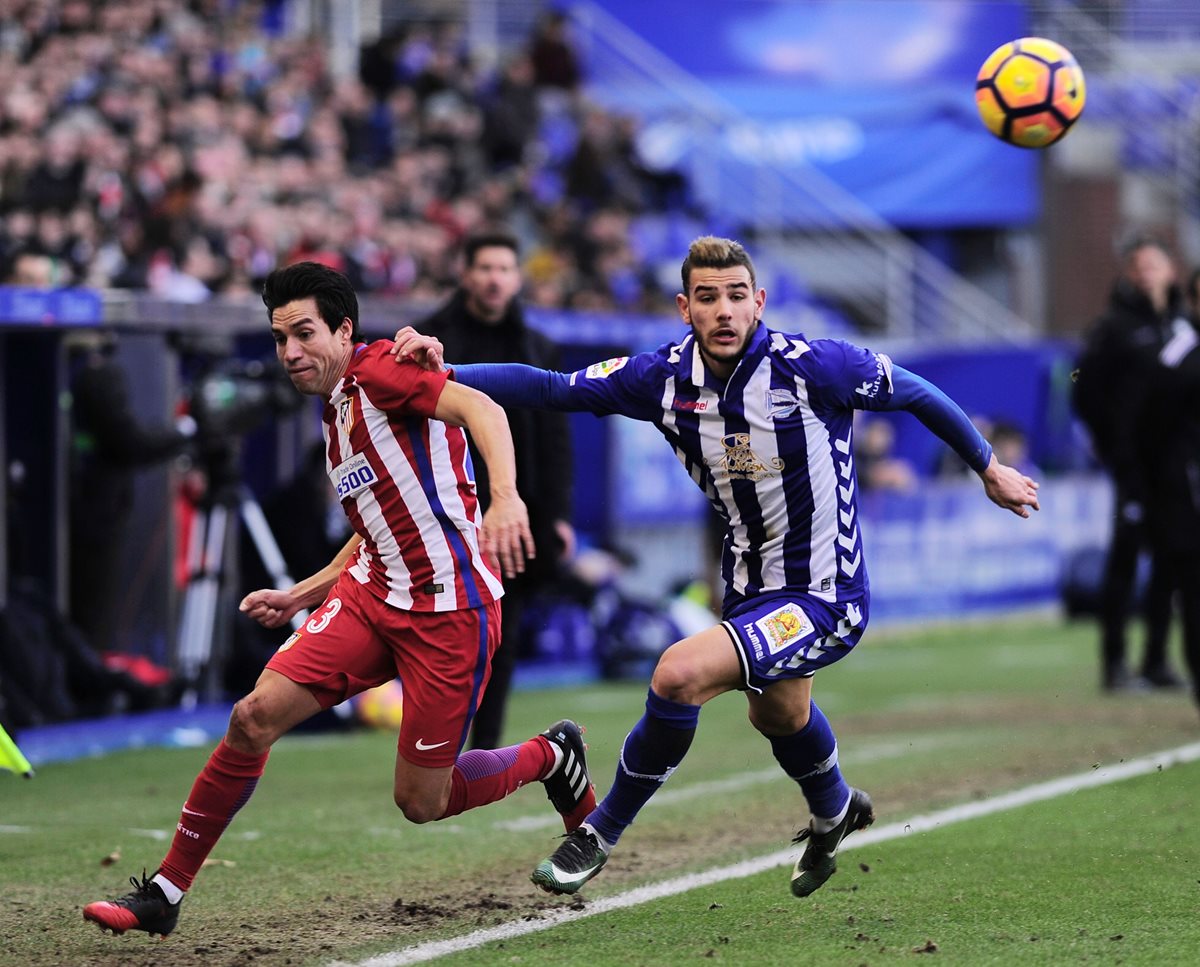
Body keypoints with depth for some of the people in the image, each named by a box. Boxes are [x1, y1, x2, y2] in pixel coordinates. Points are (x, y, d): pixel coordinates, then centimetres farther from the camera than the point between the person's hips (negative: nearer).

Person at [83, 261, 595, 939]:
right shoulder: (336, 419, 17)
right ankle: (164, 894, -3)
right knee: (255, 716, -10)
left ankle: (551, 756, 25)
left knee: (420, 801, -4)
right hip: (371, 596, 8)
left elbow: (481, 408, -27)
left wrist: (506, 497, -44)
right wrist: (299, 597, 24)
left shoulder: (378, 369, -10)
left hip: (450, 614, -8)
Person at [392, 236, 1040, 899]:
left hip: (823, 599, -7)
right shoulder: (665, 377, -10)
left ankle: (601, 832, -6)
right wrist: (443, 372, -23)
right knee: (778, 714, 33)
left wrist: (989, 470, 5)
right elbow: (551, 388, -10)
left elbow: (917, 394, -7)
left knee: (680, 673, -26)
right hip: (749, 588, 7)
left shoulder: (813, 365, -22)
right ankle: (835, 811, 67)